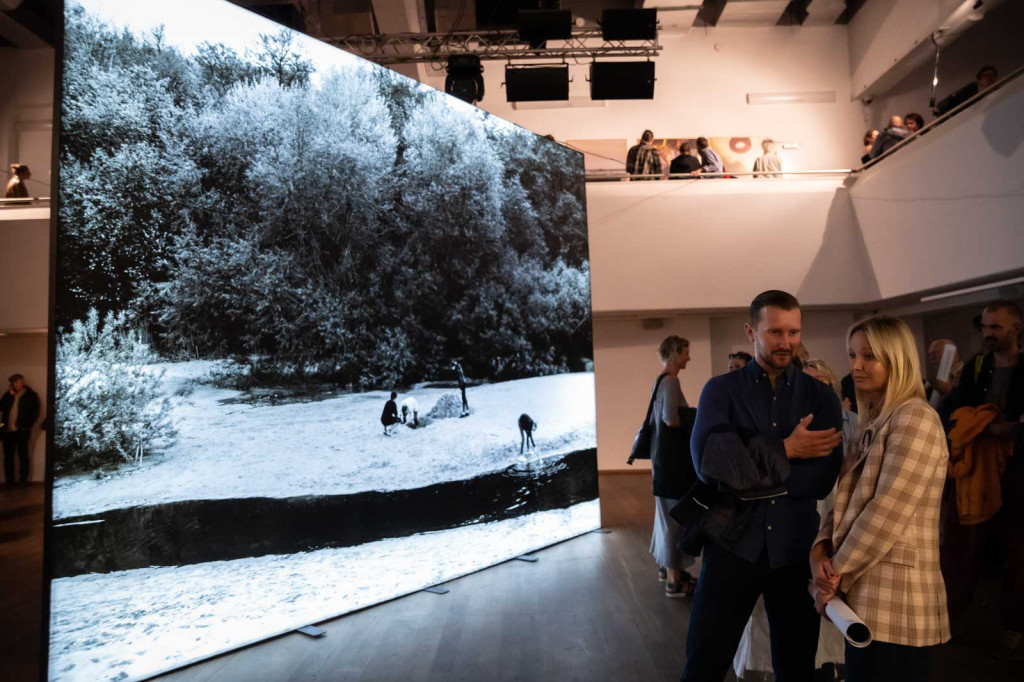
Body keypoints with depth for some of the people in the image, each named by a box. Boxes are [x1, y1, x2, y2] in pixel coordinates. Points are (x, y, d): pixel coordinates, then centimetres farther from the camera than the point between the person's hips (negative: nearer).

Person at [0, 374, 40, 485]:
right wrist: (9, 395, -4)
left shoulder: (31, 395, 3)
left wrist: (27, 425, -10)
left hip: (21, 430, -4)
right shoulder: (9, 394, 15)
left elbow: (35, 413, 0)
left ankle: (24, 480, 3)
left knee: (23, 456, -1)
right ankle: (9, 481, 12)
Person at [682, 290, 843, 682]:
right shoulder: (721, 390, -3)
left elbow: (824, 478, -10)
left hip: (796, 550, 2)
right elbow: (708, 460, -18)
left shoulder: (820, 396, 1)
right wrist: (786, 449, -17)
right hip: (733, 544, -1)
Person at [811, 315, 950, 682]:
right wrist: (820, 550, -4)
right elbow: (846, 499, 13)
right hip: (866, 592, 8)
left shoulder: (915, 419, -14)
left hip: (893, 596, -8)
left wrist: (837, 573, -12)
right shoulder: (873, 424, 15)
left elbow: (888, 511, -20)